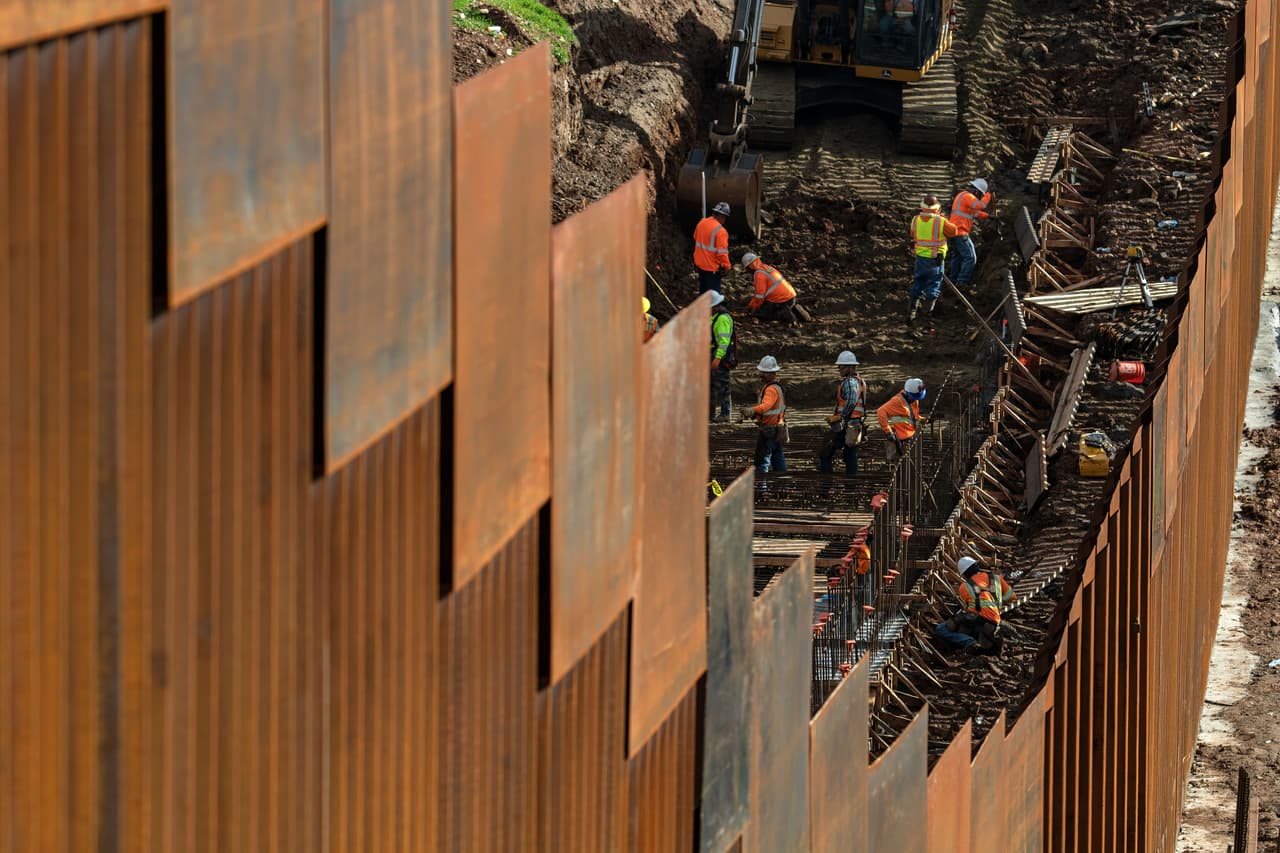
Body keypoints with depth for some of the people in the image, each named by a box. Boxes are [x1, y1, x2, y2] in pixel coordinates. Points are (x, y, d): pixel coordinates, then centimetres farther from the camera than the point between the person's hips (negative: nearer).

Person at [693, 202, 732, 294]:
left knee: (703, 289, 24)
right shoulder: (720, 231, -25)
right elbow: (722, 252, -24)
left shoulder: (701, 223, 1)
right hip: (712, 267, -8)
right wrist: (726, 266, -10)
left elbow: (696, 239, 15)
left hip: (700, 263, 8)